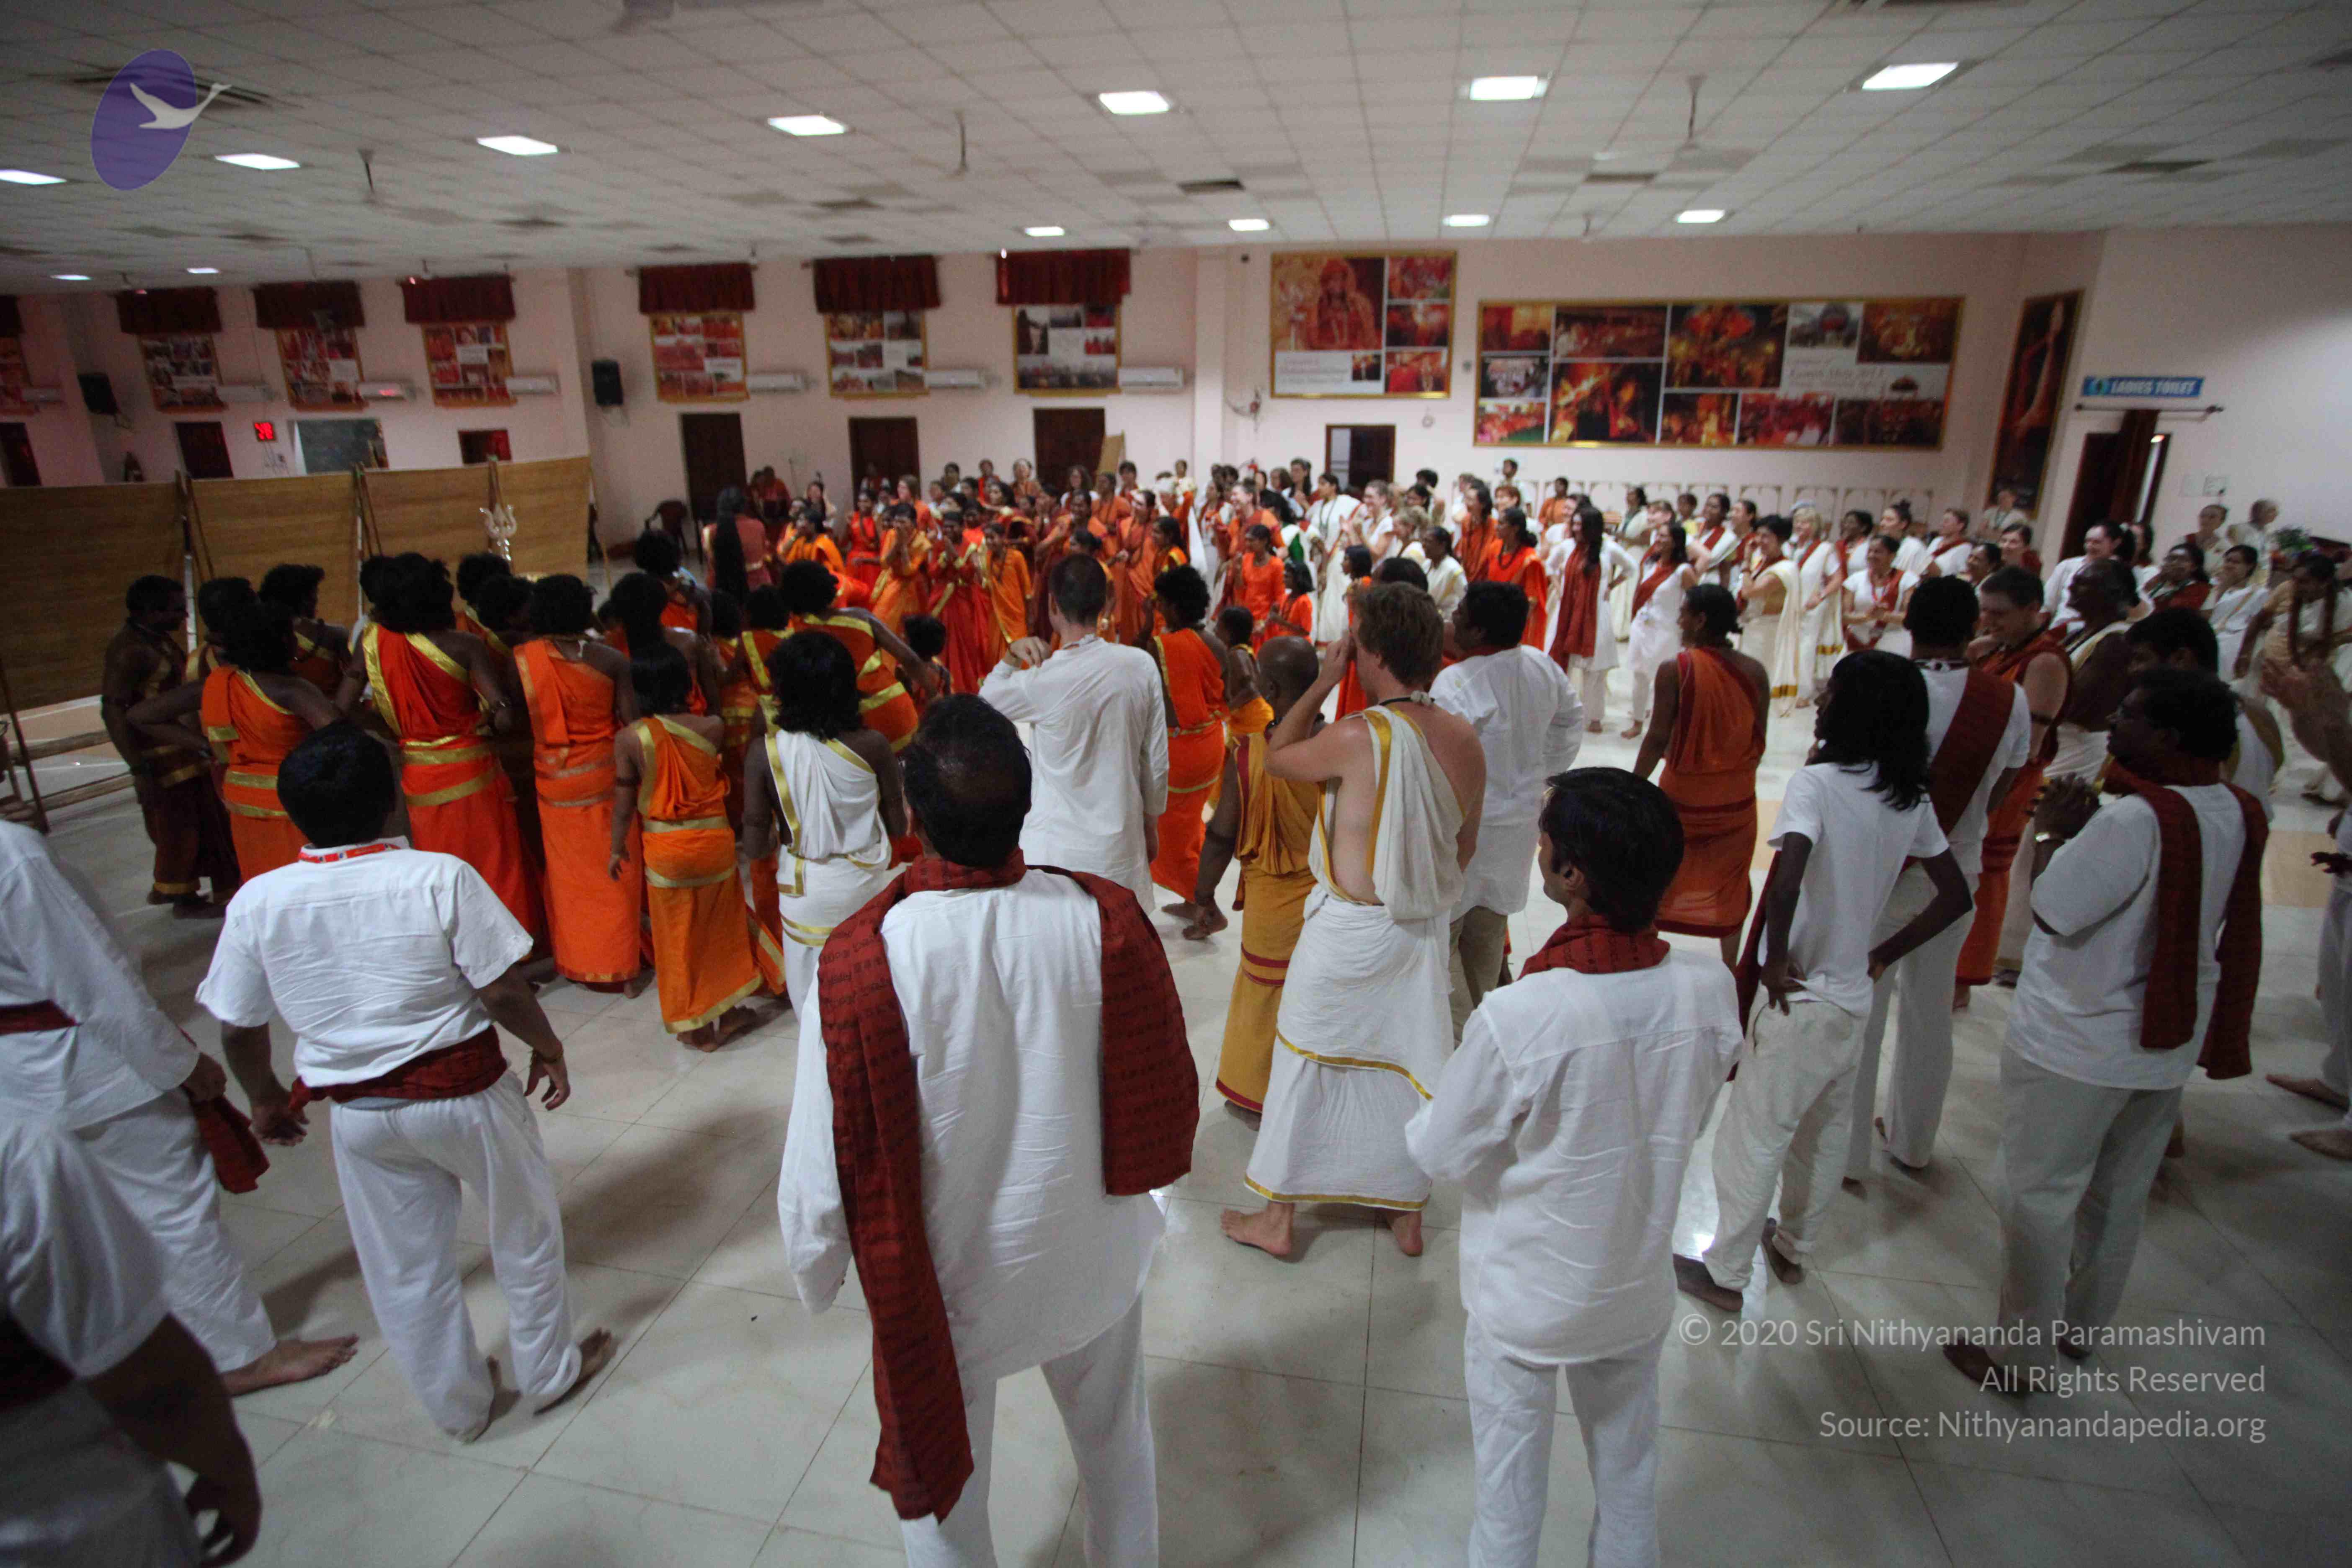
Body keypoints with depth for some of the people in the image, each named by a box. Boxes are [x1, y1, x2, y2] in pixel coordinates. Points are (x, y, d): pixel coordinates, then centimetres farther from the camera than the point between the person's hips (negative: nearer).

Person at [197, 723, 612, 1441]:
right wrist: (548, 1050, -1)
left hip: (358, 1112, 4)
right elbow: (502, 991, -19)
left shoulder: (258, 903, -9)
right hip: (463, 1093, -3)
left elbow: (238, 1027, 0)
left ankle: (460, 1406, 40)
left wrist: (264, 1099, 18)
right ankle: (550, 1372, 37)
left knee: (403, 1267, 21)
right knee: (523, 1229, 20)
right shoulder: (440, 877, -20)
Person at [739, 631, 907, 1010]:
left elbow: (756, 845, -12)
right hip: (867, 881, 1)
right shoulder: (872, 746, -16)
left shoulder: (763, 755, -17)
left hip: (806, 890, -1)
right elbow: (899, 826, -7)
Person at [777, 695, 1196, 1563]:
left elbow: (828, 1157, -17)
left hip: (945, 1275, -2)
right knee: (1115, 1434, 30)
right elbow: (1167, 1094, -10)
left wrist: (815, 1273, 4)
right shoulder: (1106, 921, -24)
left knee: (940, 1474, 27)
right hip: (1088, 1254, 3)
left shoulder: (860, 961, -29)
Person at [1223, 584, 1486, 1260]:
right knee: (1411, 1065, 20)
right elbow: (1466, 846, 6)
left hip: (1349, 932, -5)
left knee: (1305, 1065, 12)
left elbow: (1276, 757, -6)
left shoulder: (1358, 736, -24)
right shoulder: (1464, 737, -5)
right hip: (1425, 930, 6)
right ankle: (1408, 1213, 36)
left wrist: (1322, 683, -3)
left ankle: (1277, 1217, 27)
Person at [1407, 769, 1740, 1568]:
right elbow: (1688, 1119, -2)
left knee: (1509, 1484, 22)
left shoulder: (1517, 1018, -35)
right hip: (1638, 1292, 4)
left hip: (1525, 1299, -4)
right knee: (1629, 1471, 29)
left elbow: (1440, 1153, -19)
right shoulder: (1708, 989, -20)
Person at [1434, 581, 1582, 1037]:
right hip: (1519, 822, 8)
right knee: (1489, 931, 22)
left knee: (1439, 934, 4)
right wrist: (1539, 777, 20)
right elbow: (1571, 724, 15)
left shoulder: (1456, 684, -26)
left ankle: (1459, 1044, 7)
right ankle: (1479, 1013, 39)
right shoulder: (1542, 667, -1)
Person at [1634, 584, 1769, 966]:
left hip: (1683, 795, -3)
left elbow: (1658, 738, -16)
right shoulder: (1755, 672, -6)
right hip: (1738, 799, 3)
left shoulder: (1675, 670, -17)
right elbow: (1760, 740, 1)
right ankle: (1730, 969, 30)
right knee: (1729, 888, 18)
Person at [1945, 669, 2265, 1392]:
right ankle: (2081, 1325, 41)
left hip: (2076, 1047, -8)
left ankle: (2026, 1360, 18)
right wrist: (2084, 834, 2)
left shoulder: (2135, 819, -25)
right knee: (2119, 1199, 22)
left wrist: (2063, 835, -8)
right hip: (2169, 1044, 8)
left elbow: (2054, 912, -21)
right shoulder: (2238, 815, 2)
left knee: (2041, 1202, 6)